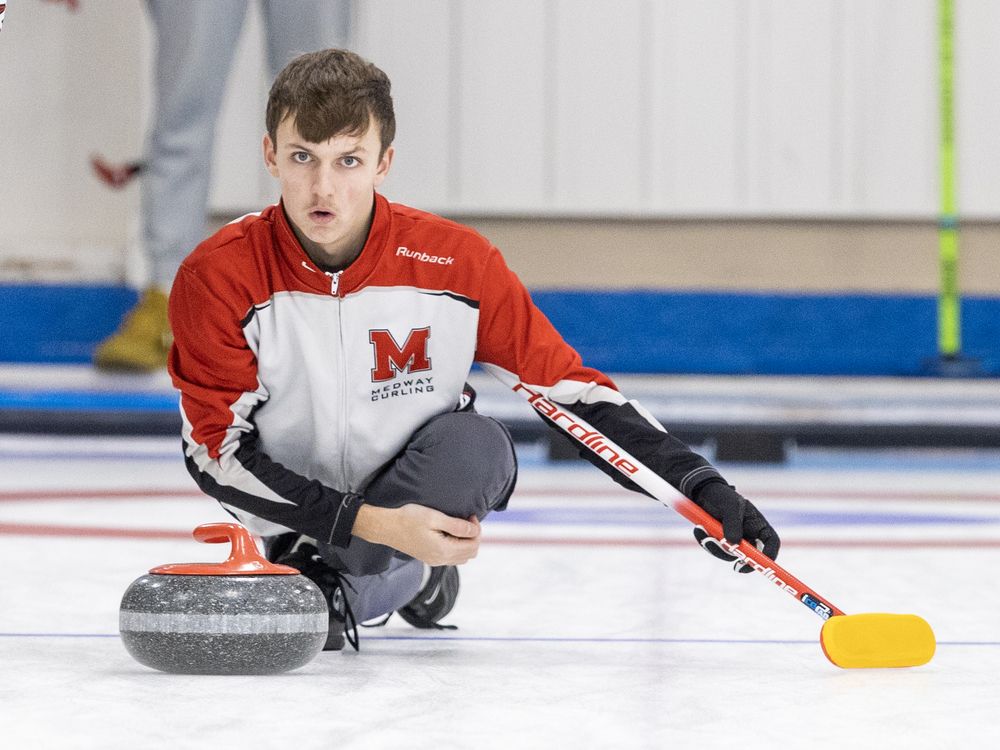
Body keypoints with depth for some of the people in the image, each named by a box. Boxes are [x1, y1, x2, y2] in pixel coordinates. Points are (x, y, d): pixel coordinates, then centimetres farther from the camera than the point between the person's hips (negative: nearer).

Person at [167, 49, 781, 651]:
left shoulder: (454, 260, -17)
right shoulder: (219, 277, -20)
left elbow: (569, 385, -10)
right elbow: (217, 446, -18)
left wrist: (700, 486, -21)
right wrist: (374, 524, -27)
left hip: (427, 486, -1)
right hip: (297, 509, 1)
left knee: (476, 442, -31)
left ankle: (331, 584, -12)